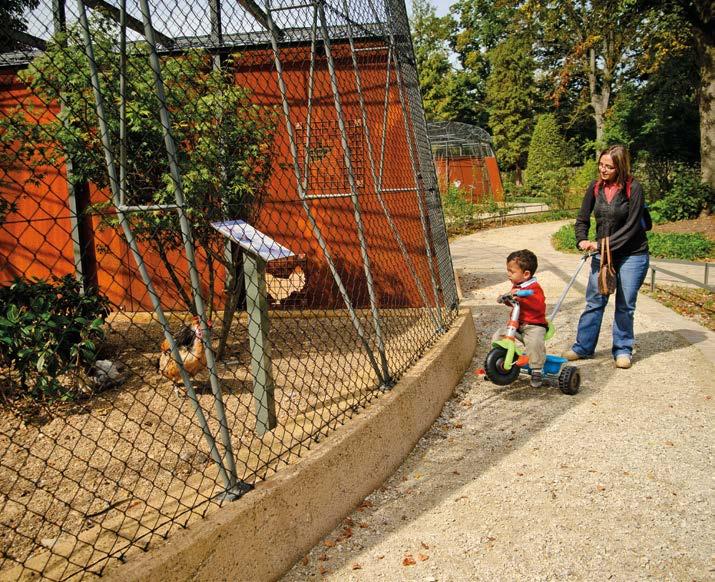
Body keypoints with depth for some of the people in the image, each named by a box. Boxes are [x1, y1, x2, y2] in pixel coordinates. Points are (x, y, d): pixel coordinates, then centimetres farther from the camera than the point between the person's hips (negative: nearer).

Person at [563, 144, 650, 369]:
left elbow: (631, 226, -16)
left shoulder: (633, 188, -14)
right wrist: (582, 241, -14)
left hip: (631, 254, -3)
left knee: (625, 305, 4)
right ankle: (583, 347, 13)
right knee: (594, 302, 4)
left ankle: (623, 350, 17)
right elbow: (582, 219, 4)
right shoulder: (595, 188, -1)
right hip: (602, 252, 4)